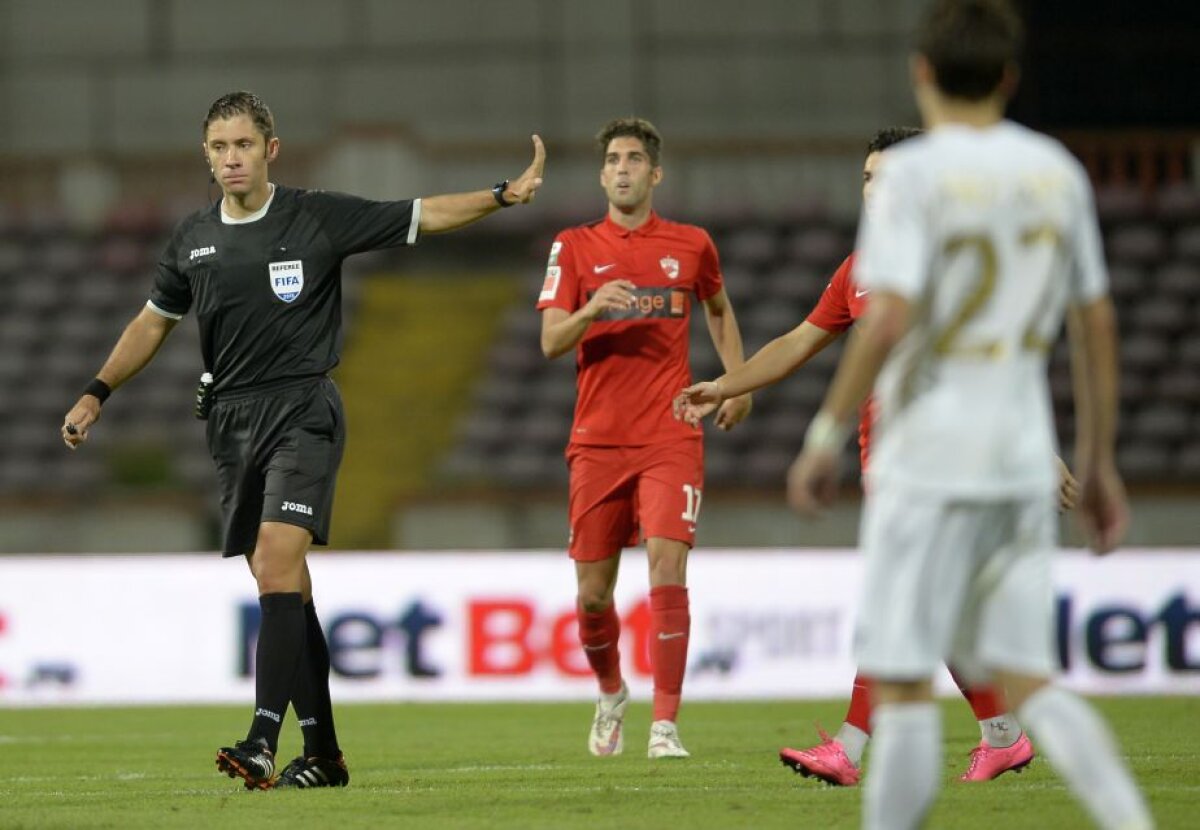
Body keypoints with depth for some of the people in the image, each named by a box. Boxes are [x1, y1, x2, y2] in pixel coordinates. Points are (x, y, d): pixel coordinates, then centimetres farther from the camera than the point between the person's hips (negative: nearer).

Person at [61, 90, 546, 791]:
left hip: (302, 410, -5)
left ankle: (264, 739, -29)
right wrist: (96, 394, 18)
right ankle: (323, 752, 13)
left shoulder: (319, 218, -2)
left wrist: (505, 195, -6)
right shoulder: (195, 239, 10)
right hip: (232, 418, 5)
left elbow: (424, 216, 4)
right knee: (282, 584, 7)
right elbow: (154, 322, 24)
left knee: (277, 561, -21)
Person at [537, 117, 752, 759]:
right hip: (598, 438, 1)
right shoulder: (574, 247, 4)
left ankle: (665, 725, -15)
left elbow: (719, 309, 26)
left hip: (671, 437, -1)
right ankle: (611, 695, 33)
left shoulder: (691, 245, 7)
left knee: (668, 572, -17)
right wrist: (593, 309, -22)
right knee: (593, 593, 5)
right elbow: (550, 341, -3)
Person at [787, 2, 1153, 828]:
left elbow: (887, 320, -18)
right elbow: (1097, 324, 12)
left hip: (928, 457, -6)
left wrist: (827, 436, -10)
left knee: (902, 681, -1)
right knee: (1023, 676, 9)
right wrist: (1098, 462, 19)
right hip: (1023, 457, 6)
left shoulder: (913, 173, -9)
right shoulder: (1057, 171, 9)